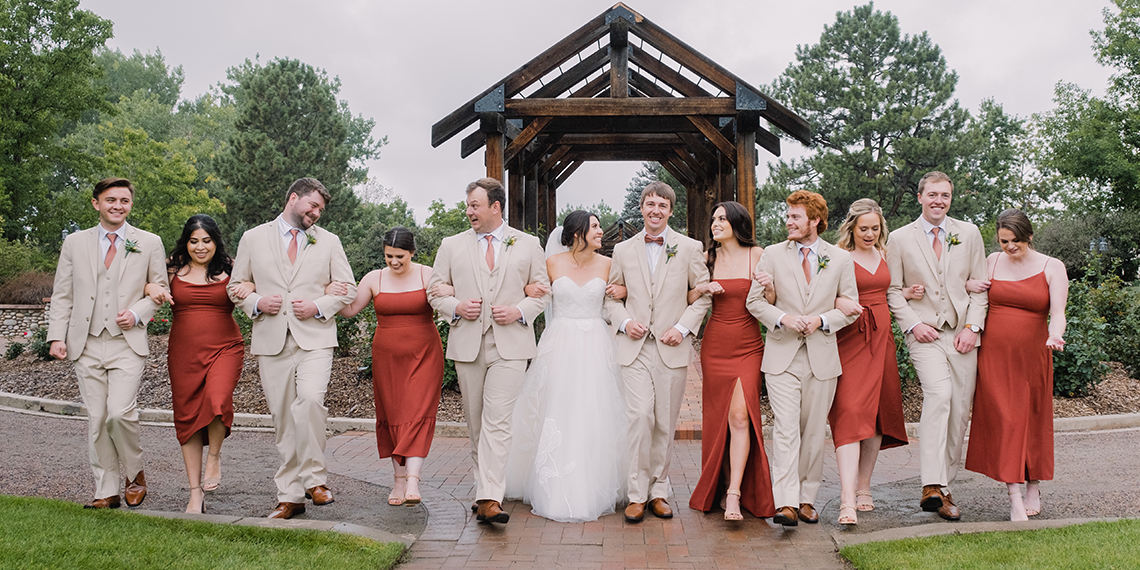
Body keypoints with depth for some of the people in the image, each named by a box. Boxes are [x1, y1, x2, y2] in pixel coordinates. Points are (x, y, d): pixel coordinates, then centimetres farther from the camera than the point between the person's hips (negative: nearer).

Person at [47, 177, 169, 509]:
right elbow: (62, 295, 11)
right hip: (86, 345, 3)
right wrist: (57, 336, 0)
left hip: (128, 344, -2)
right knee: (96, 420, 4)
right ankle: (106, 491, 15)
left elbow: (161, 290, 11)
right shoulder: (75, 243, 11)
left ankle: (135, 474, 10)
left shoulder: (150, 243, 6)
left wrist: (137, 313, -7)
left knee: (119, 413, -15)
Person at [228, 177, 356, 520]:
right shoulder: (253, 239, 11)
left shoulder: (328, 242, 12)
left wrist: (319, 307, -6)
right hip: (271, 341, 1)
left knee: (310, 400, -24)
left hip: (315, 339, -1)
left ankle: (313, 477, -8)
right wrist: (256, 303, -6)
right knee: (283, 419, 3)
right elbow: (236, 285, 15)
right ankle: (290, 496, 12)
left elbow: (348, 289, 11)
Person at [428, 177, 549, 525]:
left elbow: (542, 291, 10)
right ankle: (486, 485, 24)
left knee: (497, 422, -12)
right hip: (467, 344, 3)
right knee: (475, 422, 9)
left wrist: (519, 311, -8)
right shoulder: (452, 246, 11)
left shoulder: (528, 245, 8)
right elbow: (435, 291, 13)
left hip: (510, 345, -2)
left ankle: (489, 500, -16)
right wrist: (456, 307, -8)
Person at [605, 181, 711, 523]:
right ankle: (637, 493, -1)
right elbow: (612, 296, 15)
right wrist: (624, 322, -3)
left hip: (672, 349, 0)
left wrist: (683, 328, -5)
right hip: (634, 347, 0)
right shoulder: (623, 250, 10)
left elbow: (703, 294, 7)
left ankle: (658, 491, 18)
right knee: (640, 417, -11)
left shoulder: (690, 248, 6)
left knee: (665, 424, 5)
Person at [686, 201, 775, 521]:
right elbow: (688, 300, 8)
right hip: (714, 347, 3)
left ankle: (734, 495, -13)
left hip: (748, 348, -2)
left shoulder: (756, 255, 0)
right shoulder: (708, 258, 6)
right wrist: (700, 288, -11)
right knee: (716, 417, 8)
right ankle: (716, 487, 23)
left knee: (740, 415, -14)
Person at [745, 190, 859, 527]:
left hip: (822, 356, 1)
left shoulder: (840, 259, 7)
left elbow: (851, 306, 9)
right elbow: (754, 301, 5)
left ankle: (806, 498, 19)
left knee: (813, 432, 7)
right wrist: (783, 318, -12)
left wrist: (821, 320, -9)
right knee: (785, 429, -11)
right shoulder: (773, 255, 6)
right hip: (782, 356, -1)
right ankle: (786, 504, -13)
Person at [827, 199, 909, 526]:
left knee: (876, 412, 8)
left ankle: (863, 487, 21)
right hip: (849, 339, -6)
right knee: (849, 412, -14)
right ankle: (847, 501, -18)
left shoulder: (884, 256, 14)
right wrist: (840, 302, -30)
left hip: (881, 338, 6)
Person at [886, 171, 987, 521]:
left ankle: (943, 486, 15)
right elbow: (893, 290, 6)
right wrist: (913, 324, -7)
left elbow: (980, 286, 10)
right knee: (939, 394, -25)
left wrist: (973, 326, -2)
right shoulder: (900, 238, 5)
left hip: (963, 334, 3)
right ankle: (932, 487, -28)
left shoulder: (969, 234, 11)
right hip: (924, 333, -3)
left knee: (959, 410, 2)